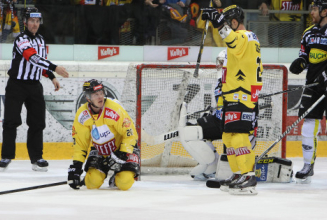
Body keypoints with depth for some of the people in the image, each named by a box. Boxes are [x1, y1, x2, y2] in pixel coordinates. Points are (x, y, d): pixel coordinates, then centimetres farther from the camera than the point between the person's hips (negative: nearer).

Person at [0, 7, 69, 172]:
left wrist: (52, 77, 13)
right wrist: (54, 68, -40)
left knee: (37, 123, 4)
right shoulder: (21, 40, -16)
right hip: (16, 85, -6)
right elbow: (33, 58, -31)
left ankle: (36, 158, 10)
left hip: (34, 86, 7)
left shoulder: (40, 40, 11)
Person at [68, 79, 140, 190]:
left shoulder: (114, 109, -25)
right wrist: (76, 166, -11)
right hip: (99, 151, 3)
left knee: (124, 183, -24)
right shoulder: (82, 115, -13)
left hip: (122, 149, -3)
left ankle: (116, 179, 13)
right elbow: (79, 143, -4)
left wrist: (122, 155, -27)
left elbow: (130, 134, -20)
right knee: (93, 183, -15)